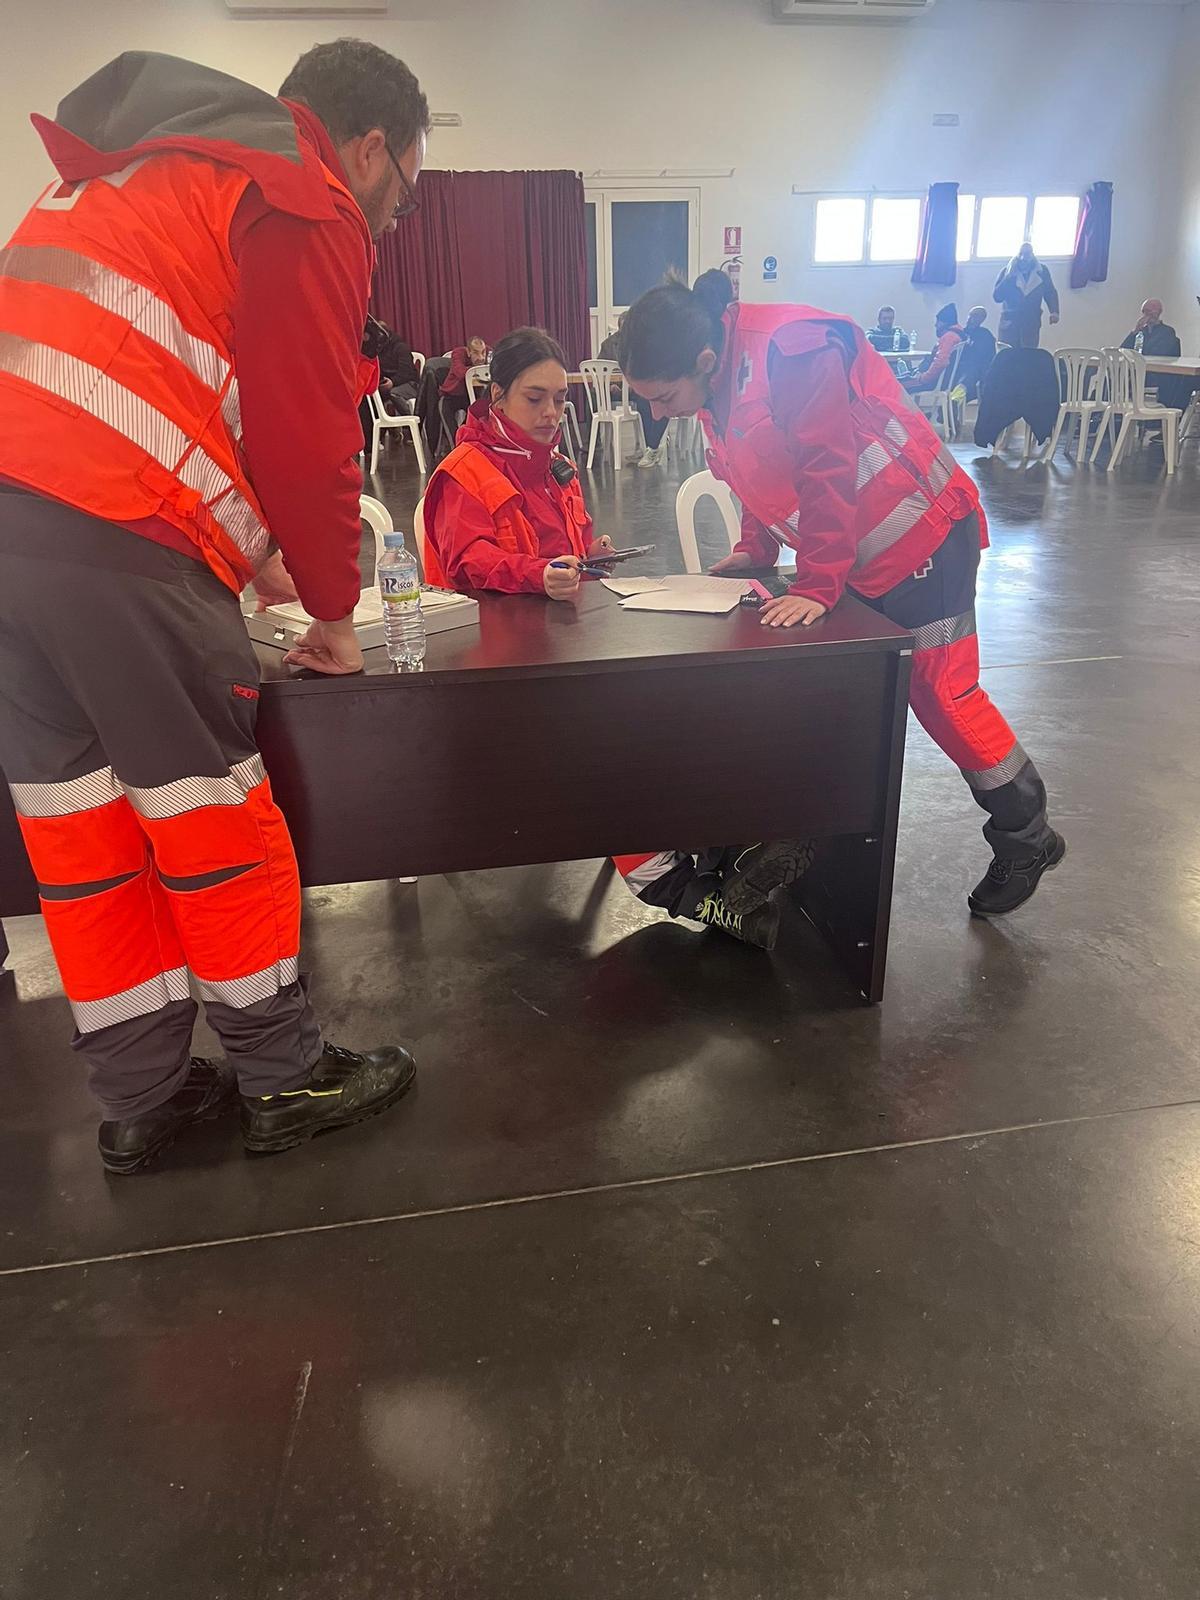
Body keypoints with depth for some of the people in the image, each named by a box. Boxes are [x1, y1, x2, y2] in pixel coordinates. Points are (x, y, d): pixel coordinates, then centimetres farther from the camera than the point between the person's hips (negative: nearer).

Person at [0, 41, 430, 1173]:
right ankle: (284, 1081, 18)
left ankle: (142, 1098, 22)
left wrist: (252, 553, 30)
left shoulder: (144, 171, 32)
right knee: (211, 810, 2)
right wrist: (334, 615, 10)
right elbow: (311, 434, -2)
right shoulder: (309, 208, 3)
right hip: (112, 527, -8)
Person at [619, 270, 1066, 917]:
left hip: (920, 537, -9)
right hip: (852, 553, 9)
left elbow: (829, 472, -29)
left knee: (941, 692, -4)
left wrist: (816, 586, -27)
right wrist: (756, 549, 4)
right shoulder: (718, 379, 1)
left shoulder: (792, 353, -28)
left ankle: (1026, 838, 15)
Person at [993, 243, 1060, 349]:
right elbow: (997, 297, -3)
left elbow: (1050, 293, 8)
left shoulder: (1042, 271, 7)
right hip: (1009, 324, -1)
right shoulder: (1007, 271, 5)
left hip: (1031, 324, 1)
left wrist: (1054, 312, -10)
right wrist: (1009, 277, -11)